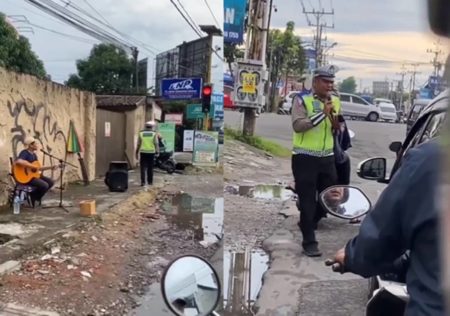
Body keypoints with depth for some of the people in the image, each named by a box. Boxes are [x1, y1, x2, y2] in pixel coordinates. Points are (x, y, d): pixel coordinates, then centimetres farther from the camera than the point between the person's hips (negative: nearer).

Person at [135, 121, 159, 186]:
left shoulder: (141, 133, 3)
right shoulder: (154, 134, 0)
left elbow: (138, 144, 2)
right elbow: (156, 143, -6)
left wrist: (137, 153, 8)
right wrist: (157, 151, 1)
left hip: (143, 152, 0)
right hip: (151, 152, 0)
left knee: (143, 168, 1)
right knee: (150, 168, 10)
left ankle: (143, 182, -7)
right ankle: (150, 181, 16)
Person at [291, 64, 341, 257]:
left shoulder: (335, 102, 10)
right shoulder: (302, 100, -7)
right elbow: (297, 125, -21)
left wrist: (334, 118, -10)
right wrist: (322, 113, -21)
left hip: (327, 157, 6)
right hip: (305, 157, -6)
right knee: (307, 200, -3)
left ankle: (308, 224, 37)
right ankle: (309, 242, 3)